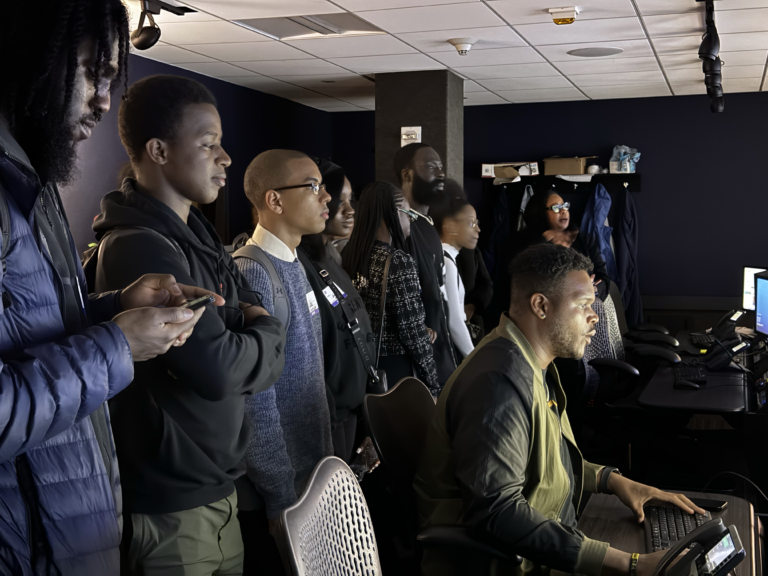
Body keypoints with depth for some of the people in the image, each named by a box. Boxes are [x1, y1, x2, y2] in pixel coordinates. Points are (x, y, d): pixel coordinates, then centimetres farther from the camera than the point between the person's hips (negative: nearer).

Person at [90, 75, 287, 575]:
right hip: (172, 510, -9)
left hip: (216, 487, 9)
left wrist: (250, 332, -10)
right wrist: (267, 333, -7)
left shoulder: (198, 237, 10)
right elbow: (218, 371, -26)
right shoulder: (140, 249, -21)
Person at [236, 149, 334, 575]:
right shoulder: (253, 276, -21)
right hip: (277, 493, -9)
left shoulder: (292, 265, 8)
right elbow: (256, 404, -23)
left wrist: (324, 462, 15)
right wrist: (281, 500, -19)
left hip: (308, 478, 9)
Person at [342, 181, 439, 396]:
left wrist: (421, 331, 12)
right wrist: (433, 386, -10)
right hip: (397, 369, -7)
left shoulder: (349, 256, 3)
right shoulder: (399, 262, -17)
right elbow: (412, 332, -18)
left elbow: (378, 319, 9)